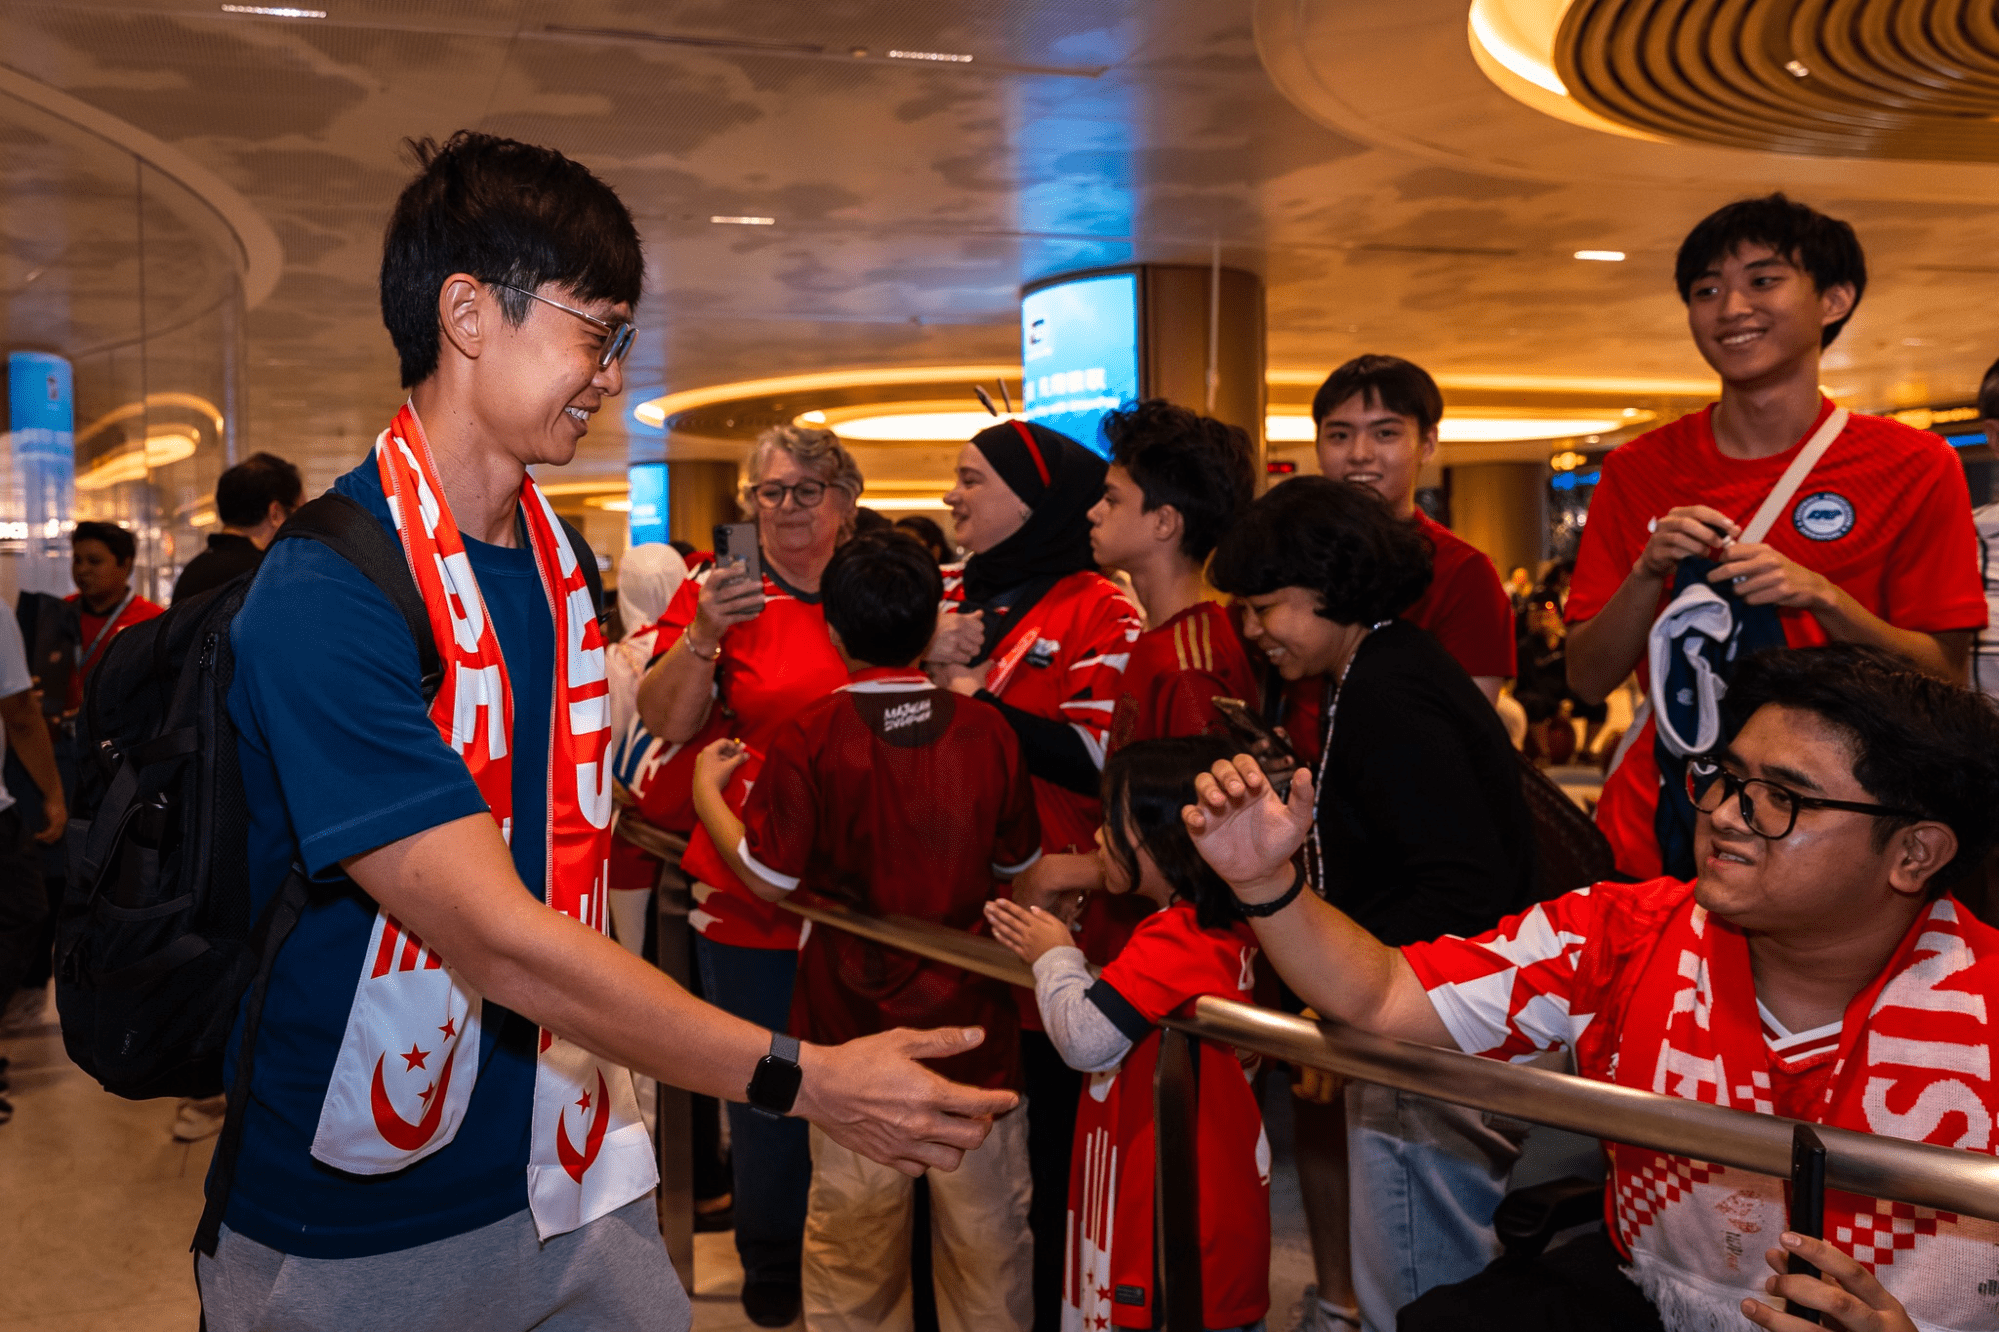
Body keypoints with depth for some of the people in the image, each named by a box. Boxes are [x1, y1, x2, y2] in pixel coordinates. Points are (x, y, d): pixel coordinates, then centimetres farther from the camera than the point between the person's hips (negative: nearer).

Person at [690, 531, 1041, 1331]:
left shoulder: (811, 735, -14)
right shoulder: (987, 729, -6)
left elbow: (769, 877, -11)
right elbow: (1019, 863, 6)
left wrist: (708, 792, 5)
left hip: (854, 1025, -2)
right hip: (971, 1022, 2)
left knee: (855, 1237, 15)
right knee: (985, 1232, 17)